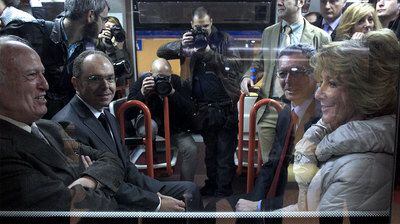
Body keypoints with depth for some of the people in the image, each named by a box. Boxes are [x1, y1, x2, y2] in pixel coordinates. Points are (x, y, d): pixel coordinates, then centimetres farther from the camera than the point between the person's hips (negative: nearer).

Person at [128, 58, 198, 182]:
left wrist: (173, 93, -27)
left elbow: (189, 110, -14)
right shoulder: (141, 82, -9)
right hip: (148, 124, -2)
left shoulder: (177, 82, -8)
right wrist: (142, 93, -31)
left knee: (191, 149, -20)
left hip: (174, 127, 2)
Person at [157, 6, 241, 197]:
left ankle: (224, 190, 10)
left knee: (225, 151, 1)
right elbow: (161, 52, 2)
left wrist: (210, 53, -22)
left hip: (226, 106, -3)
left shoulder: (224, 40, 0)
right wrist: (181, 45, -16)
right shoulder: (191, 40, 7)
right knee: (209, 149, 15)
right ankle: (212, 183, 28)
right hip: (203, 107, 3)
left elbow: (236, 64, -13)